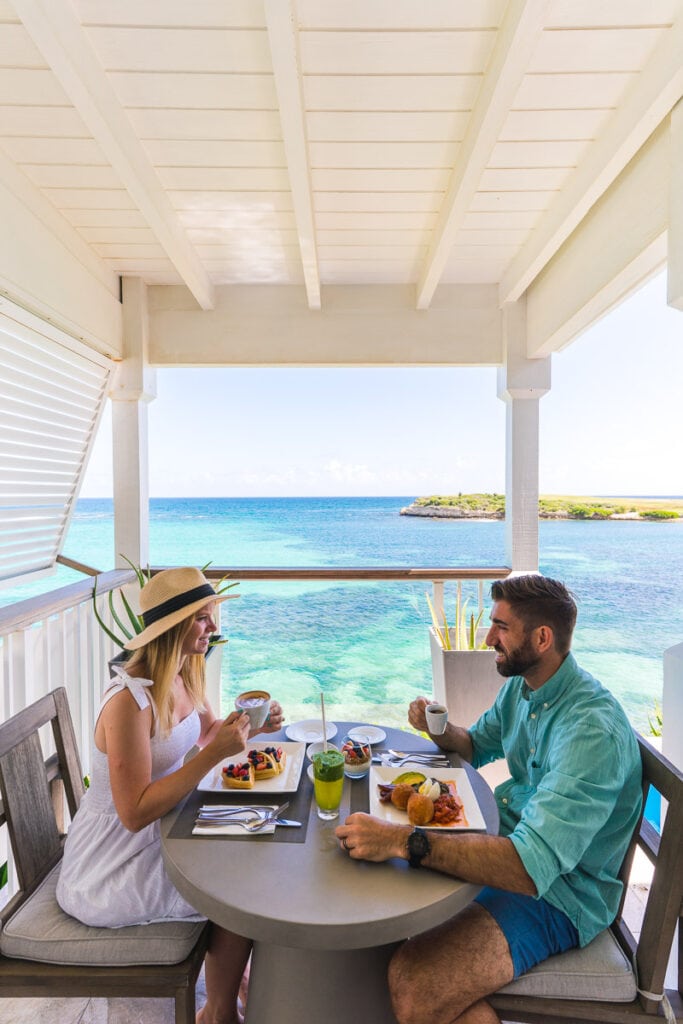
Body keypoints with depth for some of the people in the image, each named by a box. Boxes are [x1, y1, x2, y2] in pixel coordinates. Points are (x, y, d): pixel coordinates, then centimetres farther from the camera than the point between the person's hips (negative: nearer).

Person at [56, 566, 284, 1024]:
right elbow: (135, 813, -28)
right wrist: (214, 754, -34)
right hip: (113, 858, -7)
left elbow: (207, 730, 7)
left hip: (163, 823, 7)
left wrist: (250, 725, -12)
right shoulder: (129, 700, -32)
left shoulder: (185, 674, -7)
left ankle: (233, 969, 30)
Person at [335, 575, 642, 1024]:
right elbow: (476, 746, 15)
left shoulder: (593, 730, -29)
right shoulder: (520, 686, -1)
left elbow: (532, 867, -37)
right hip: (512, 838, 8)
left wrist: (403, 840, -39)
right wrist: (441, 728, -8)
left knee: (414, 987, -24)